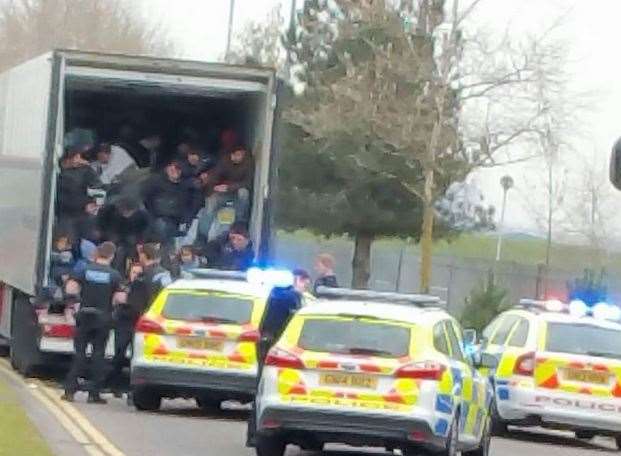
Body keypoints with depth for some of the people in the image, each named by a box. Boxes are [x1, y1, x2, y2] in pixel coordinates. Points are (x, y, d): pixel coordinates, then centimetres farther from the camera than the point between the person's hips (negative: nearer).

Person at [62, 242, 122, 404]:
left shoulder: (86, 270, -3)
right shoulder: (114, 275, -6)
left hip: (84, 316, 1)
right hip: (103, 318, -1)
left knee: (79, 352, 6)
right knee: (98, 354, 4)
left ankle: (70, 390, 0)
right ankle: (94, 393, 2)